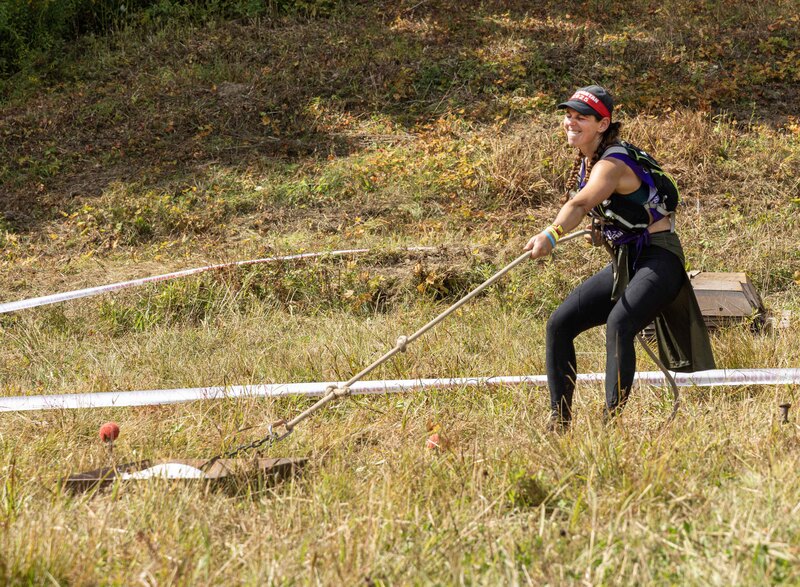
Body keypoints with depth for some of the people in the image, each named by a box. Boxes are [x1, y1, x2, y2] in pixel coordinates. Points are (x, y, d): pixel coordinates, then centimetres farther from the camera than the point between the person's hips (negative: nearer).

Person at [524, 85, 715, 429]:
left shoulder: (612, 164, -21)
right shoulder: (586, 161, 6)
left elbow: (581, 204, -42)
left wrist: (551, 235, -58)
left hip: (659, 260, -9)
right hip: (623, 264, 9)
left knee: (618, 324, -33)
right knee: (560, 324, 0)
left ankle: (612, 420, -34)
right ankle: (559, 420, 6)